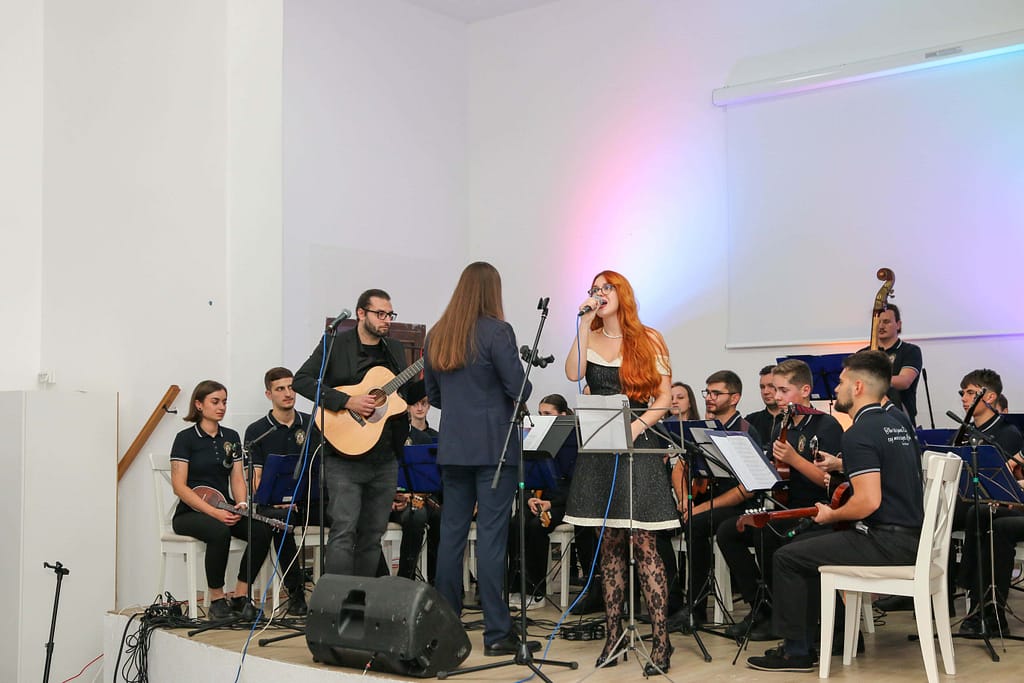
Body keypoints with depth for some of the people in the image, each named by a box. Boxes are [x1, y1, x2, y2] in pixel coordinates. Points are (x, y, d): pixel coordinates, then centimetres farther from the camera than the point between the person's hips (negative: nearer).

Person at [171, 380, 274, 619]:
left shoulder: (231, 437, 12)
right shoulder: (186, 438, -4)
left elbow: (237, 478, 9)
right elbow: (179, 486, -11)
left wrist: (241, 505, -13)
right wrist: (213, 512, -21)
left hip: (224, 509, 5)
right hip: (190, 513, -5)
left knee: (262, 528, -23)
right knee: (219, 531, -37)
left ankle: (240, 596, -12)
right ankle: (217, 600, -19)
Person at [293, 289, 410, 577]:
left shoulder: (396, 349, 15)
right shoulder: (336, 345, -2)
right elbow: (301, 380, -11)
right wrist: (347, 401, -18)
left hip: (386, 458, 6)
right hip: (345, 454, -6)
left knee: (373, 534, 10)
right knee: (344, 530, -11)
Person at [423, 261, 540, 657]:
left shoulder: (436, 336, 8)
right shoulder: (496, 332, -11)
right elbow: (520, 390, -11)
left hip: (453, 446, 6)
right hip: (494, 446, -6)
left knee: (451, 532, 11)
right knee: (491, 535, -5)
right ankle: (496, 632, -2)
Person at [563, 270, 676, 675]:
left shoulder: (648, 340, 3)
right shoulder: (589, 339, 12)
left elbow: (664, 398, 0)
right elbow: (573, 374, -8)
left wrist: (637, 425, -15)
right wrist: (585, 323, -6)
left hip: (638, 446, -4)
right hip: (598, 447, 4)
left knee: (643, 543, -8)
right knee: (610, 544, 6)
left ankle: (661, 641, -7)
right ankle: (613, 633, 13)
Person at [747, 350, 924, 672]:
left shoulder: (859, 434, -17)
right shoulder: (895, 425, 14)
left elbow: (869, 502, -26)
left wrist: (831, 515, -8)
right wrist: (847, 466, 21)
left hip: (887, 543, -10)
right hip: (908, 537, 10)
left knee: (787, 559, -2)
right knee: (804, 545, 21)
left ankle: (795, 651, 6)